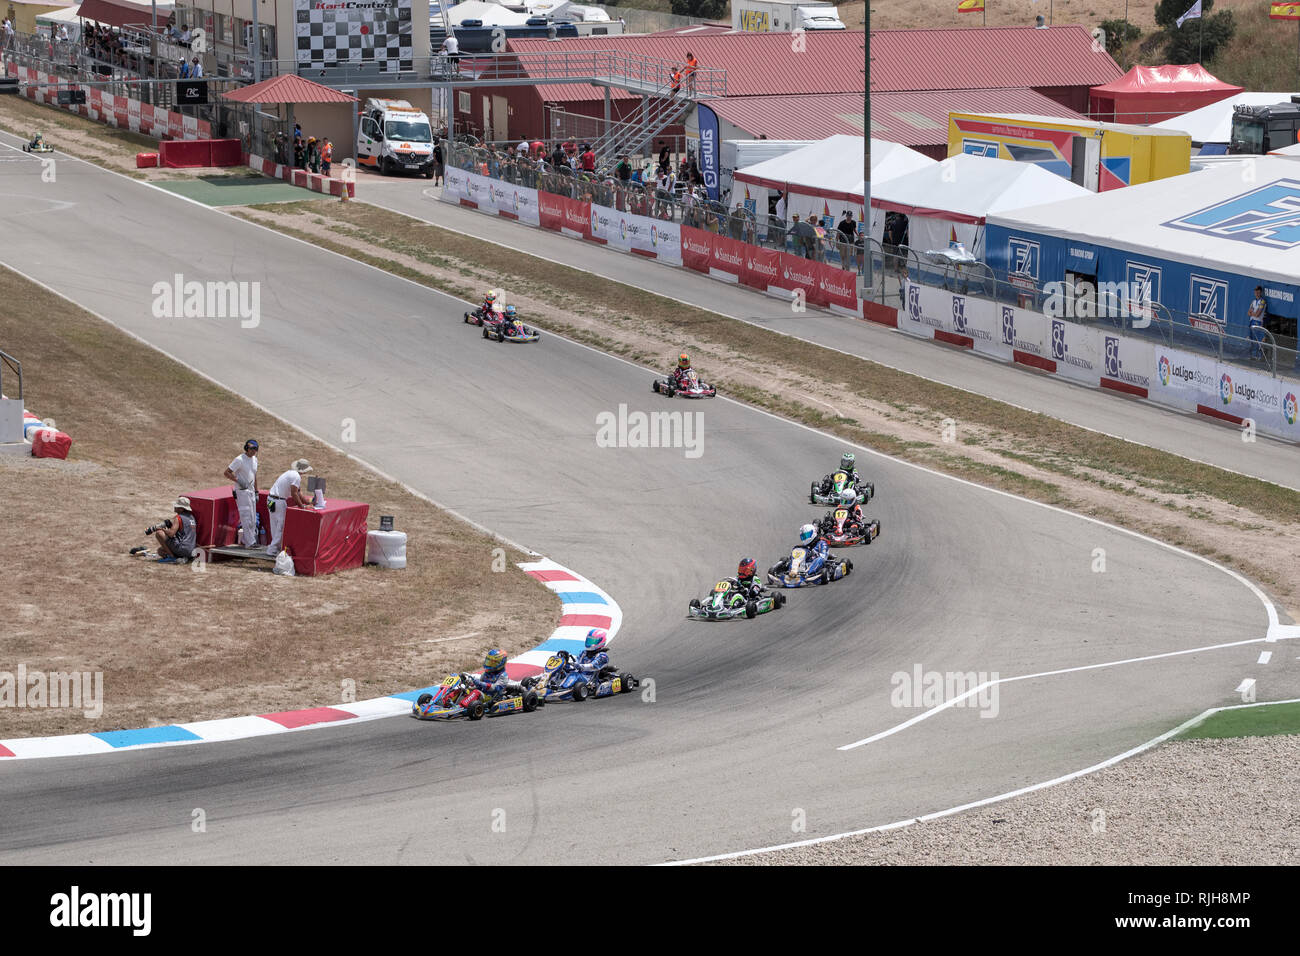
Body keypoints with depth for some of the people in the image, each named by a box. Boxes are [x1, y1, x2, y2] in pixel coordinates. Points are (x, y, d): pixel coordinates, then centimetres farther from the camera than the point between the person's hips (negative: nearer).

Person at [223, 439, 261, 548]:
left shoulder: (254, 459, 12)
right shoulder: (240, 460, -12)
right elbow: (227, 472, -14)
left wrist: (256, 492, 19)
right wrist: (239, 481, -24)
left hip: (251, 491, 8)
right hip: (241, 492, -8)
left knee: (253, 519, 9)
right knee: (247, 517, -12)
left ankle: (245, 540, 18)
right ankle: (250, 542, -13)